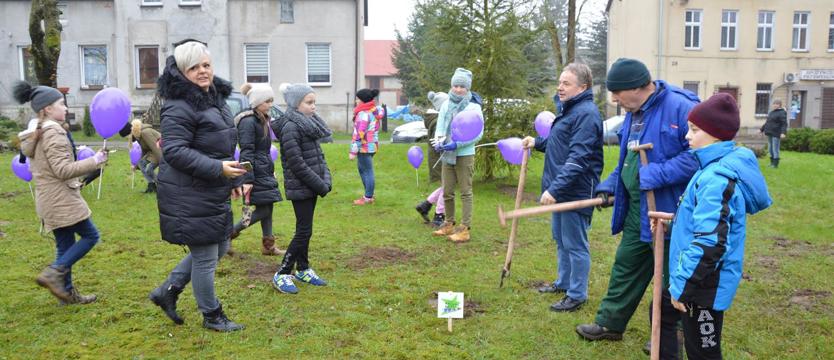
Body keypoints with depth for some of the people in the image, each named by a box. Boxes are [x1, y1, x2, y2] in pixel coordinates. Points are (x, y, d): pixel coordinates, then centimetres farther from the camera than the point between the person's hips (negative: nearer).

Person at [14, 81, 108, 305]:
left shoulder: (35, 133, 16)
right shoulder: (53, 133, -16)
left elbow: (34, 168, 23)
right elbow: (63, 169, -21)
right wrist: (95, 161, -18)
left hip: (48, 199, 10)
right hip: (62, 199, -10)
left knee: (65, 245, 12)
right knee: (90, 235, -3)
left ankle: (67, 292, 16)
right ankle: (54, 273, -9)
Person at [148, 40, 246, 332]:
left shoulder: (215, 99, 13)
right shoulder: (179, 107, -17)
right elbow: (174, 151, -24)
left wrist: (232, 180, 23)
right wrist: (218, 168, -28)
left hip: (213, 193, 10)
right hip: (189, 196, -10)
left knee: (219, 248, 20)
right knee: (205, 256, 4)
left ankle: (168, 291, 32)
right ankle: (212, 316, 23)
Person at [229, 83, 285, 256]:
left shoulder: (263, 120, 12)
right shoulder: (248, 121, -16)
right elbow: (246, 152, -19)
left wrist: (271, 170, 23)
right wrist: (247, 180, -22)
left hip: (265, 170, 9)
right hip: (256, 172, -9)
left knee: (268, 206, 10)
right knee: (264, 210, -6)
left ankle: (268, 245, 18)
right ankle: (229, 234, 6)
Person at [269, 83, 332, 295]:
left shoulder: (309, 124, 11)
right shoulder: (290, 127, -15)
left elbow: (318, 156, 14)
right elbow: (296, 164, -20)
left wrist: (326, 180, 0)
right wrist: (321, 185, -16)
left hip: (311, 187, 8)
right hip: (300, 188, -8)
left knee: (304, 230, 16)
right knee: (304, 232, -5)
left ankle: (303, 270, 28)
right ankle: (281, 275, 6)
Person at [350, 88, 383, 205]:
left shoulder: (363, 113, -17)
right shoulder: (374, 110, 11)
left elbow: (359, 134, -20)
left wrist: (353, 151, -18)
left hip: (365, 147, -10)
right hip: (371, 145, 10)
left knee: (368, 171, 0)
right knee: (362, 169, 20)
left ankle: (368, 197, 9)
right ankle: (369, 194, 28)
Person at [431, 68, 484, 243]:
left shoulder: (474, 107, -8)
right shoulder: (446, 104, 6)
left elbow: (478, 134, -10)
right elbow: (440, 127, 9)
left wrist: (457, 144, -19)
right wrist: (438, 141, -13)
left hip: (465, 155, -5)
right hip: (448, 155, 5)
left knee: (465, 192, -1)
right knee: (447, 192, 11)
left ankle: (465, 229, 2)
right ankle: (449, 224, 25)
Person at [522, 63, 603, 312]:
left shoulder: (586, 114, -19)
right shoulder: (570, 109, 14)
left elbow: (578, 159, -27)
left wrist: (555, 188, -29)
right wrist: (537, 142, 12)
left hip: (576, 192, -10)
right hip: (561, 190, 10)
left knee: (575, 244, 1)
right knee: (560, 239, 21)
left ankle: (577, 294, 13)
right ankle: (564, 282, 37)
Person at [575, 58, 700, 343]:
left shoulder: (680, 107, -20)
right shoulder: (634, 113, 9)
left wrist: (656, 175, -28)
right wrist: (609, 185, 8)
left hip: (668, 211, -8)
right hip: (637, 211, 8)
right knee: (625, 266, 17)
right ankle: (610, 323, 31)